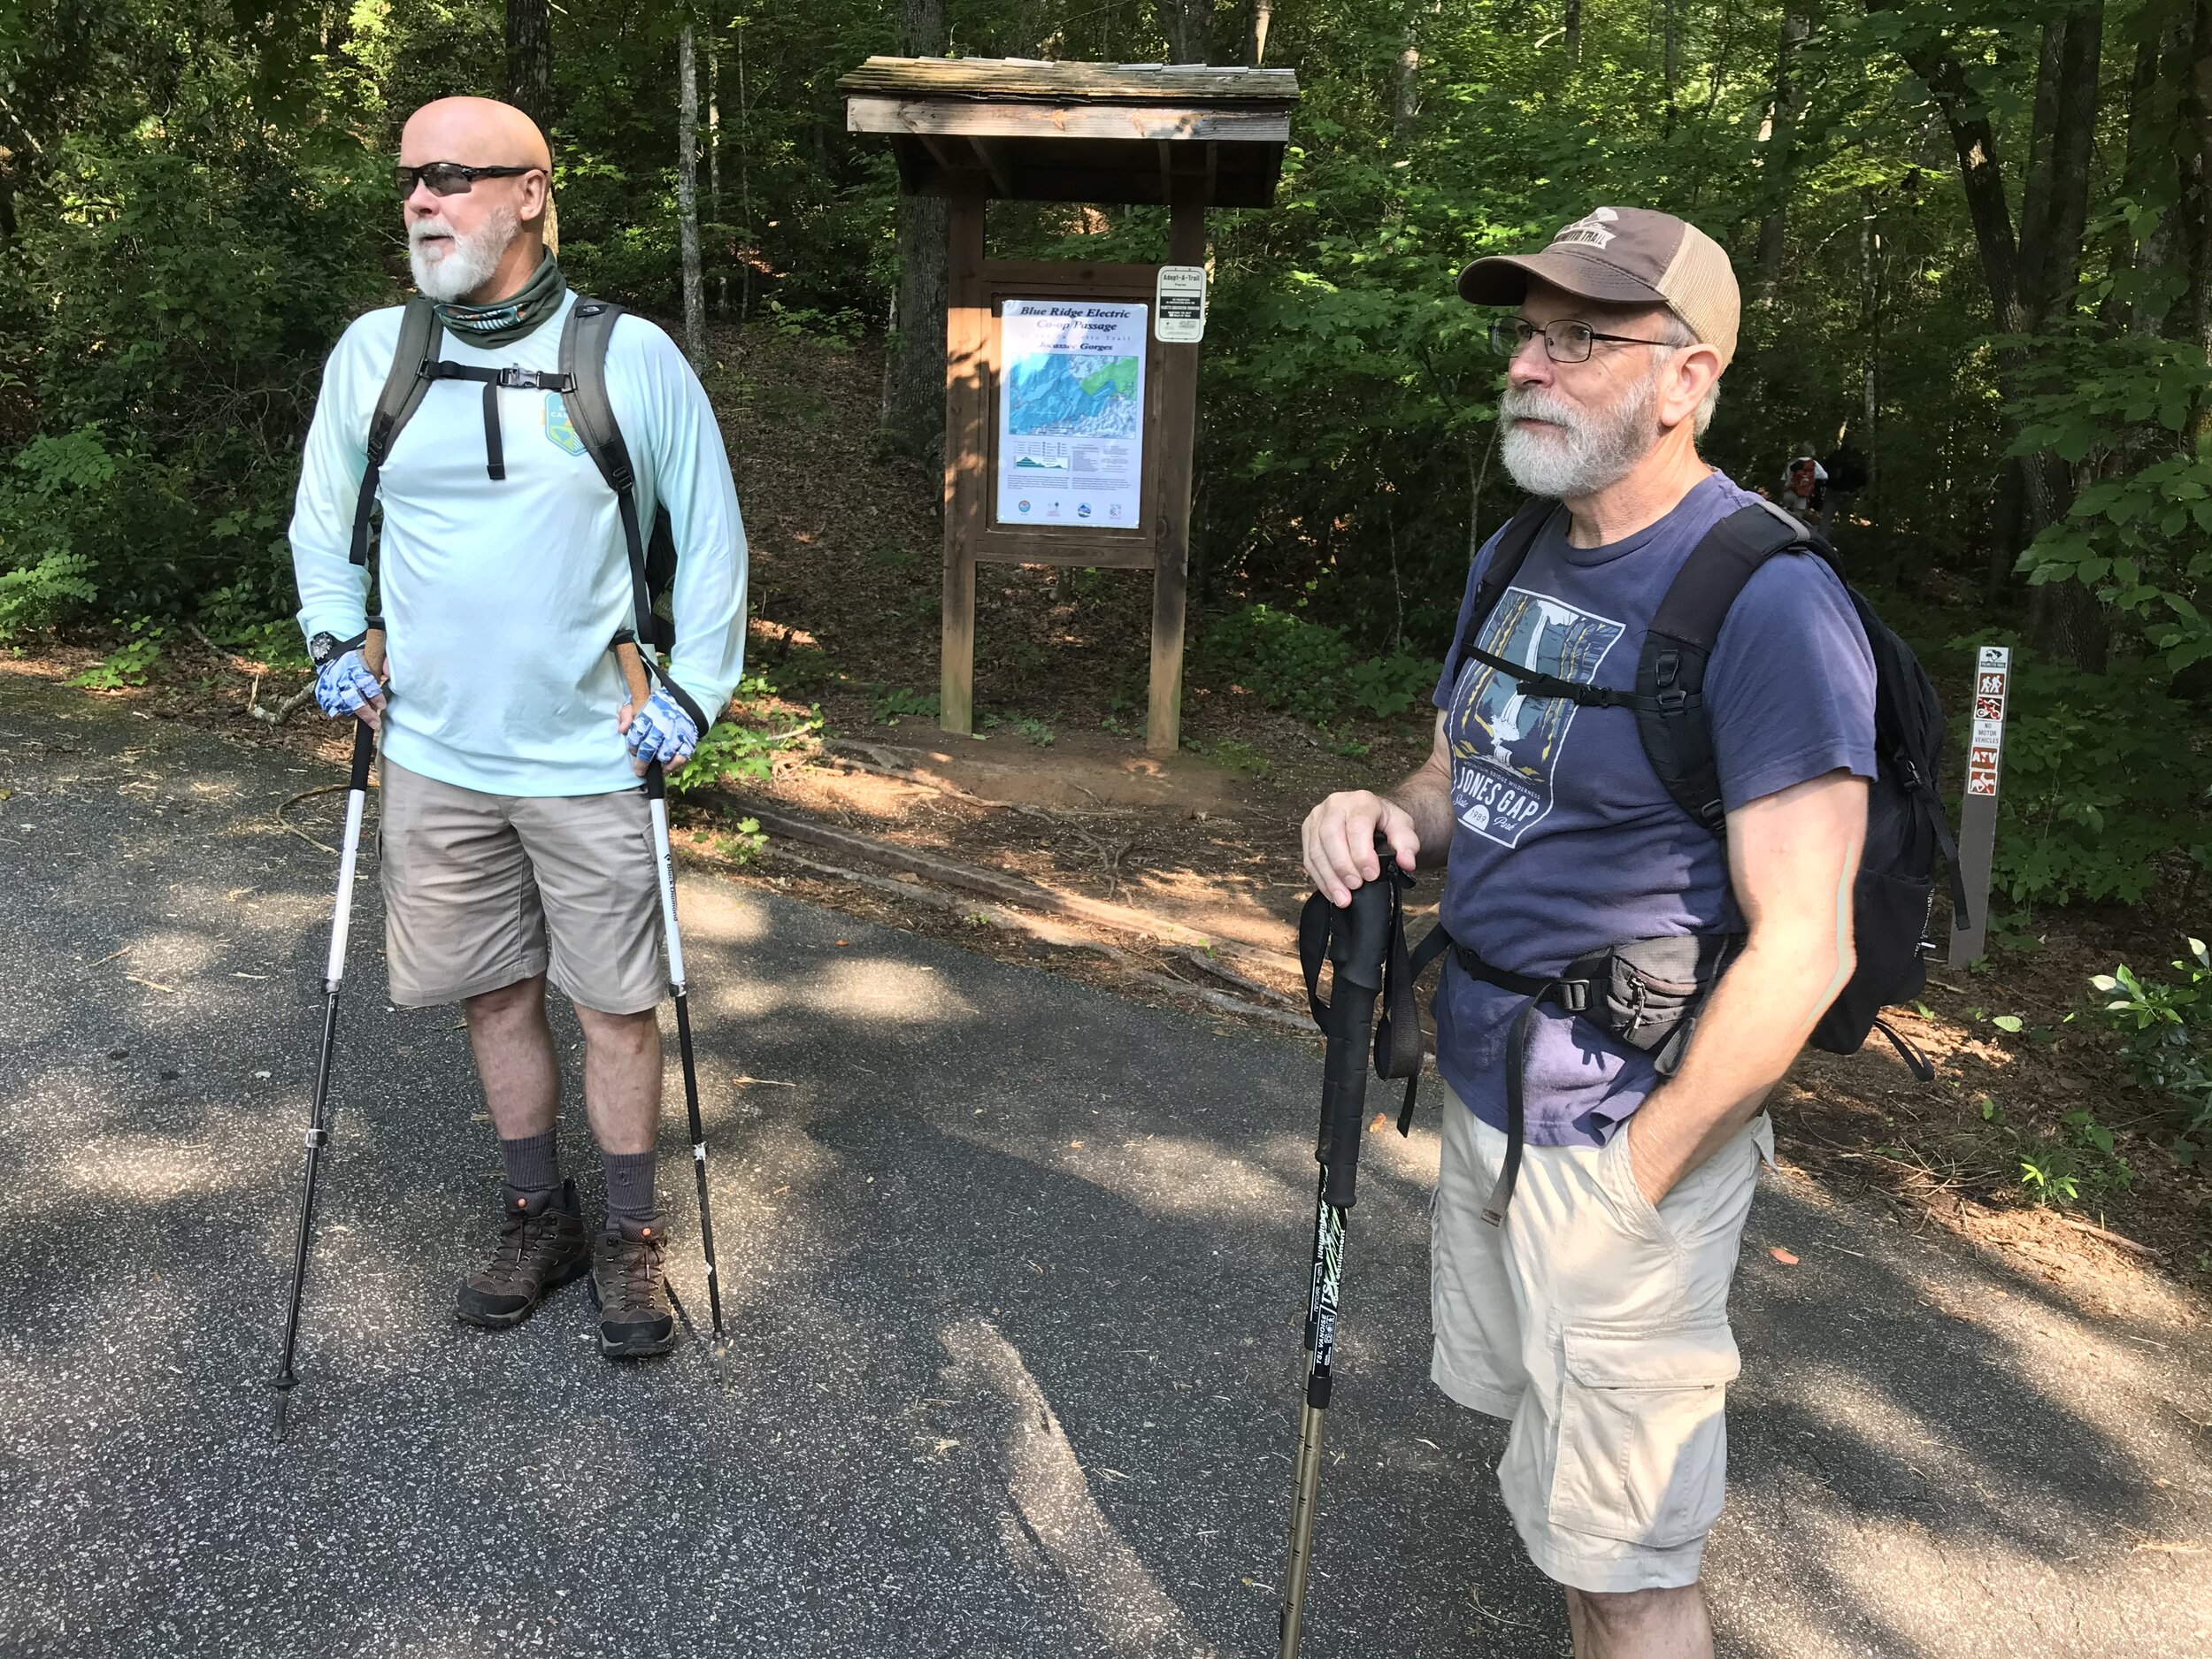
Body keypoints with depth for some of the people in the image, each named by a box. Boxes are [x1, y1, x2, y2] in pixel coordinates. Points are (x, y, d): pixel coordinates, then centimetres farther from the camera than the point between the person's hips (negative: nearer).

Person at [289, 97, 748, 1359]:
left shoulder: (634, 358, -6)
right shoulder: (372, 351, 2)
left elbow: (712, 534, 1)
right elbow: (325, 511, 17)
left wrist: (693, 691, -5)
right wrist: (335, 639, 5)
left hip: (593, 761, -3)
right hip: (435, 757, 3)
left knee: (619, 1007, 5)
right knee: (498, 995, 13)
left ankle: (633, 1242, 23)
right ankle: (540, 1220, 32)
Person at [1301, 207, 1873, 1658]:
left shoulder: (1768, 603, -19)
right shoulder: (1517, 558, 7)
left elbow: (1801, 950, -20)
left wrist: (1635, 1179, -17)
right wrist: (1385, 820, -6)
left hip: (1624, 1130, -8)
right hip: (1486, 1086, 8)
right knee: (1535, 1426, 22)